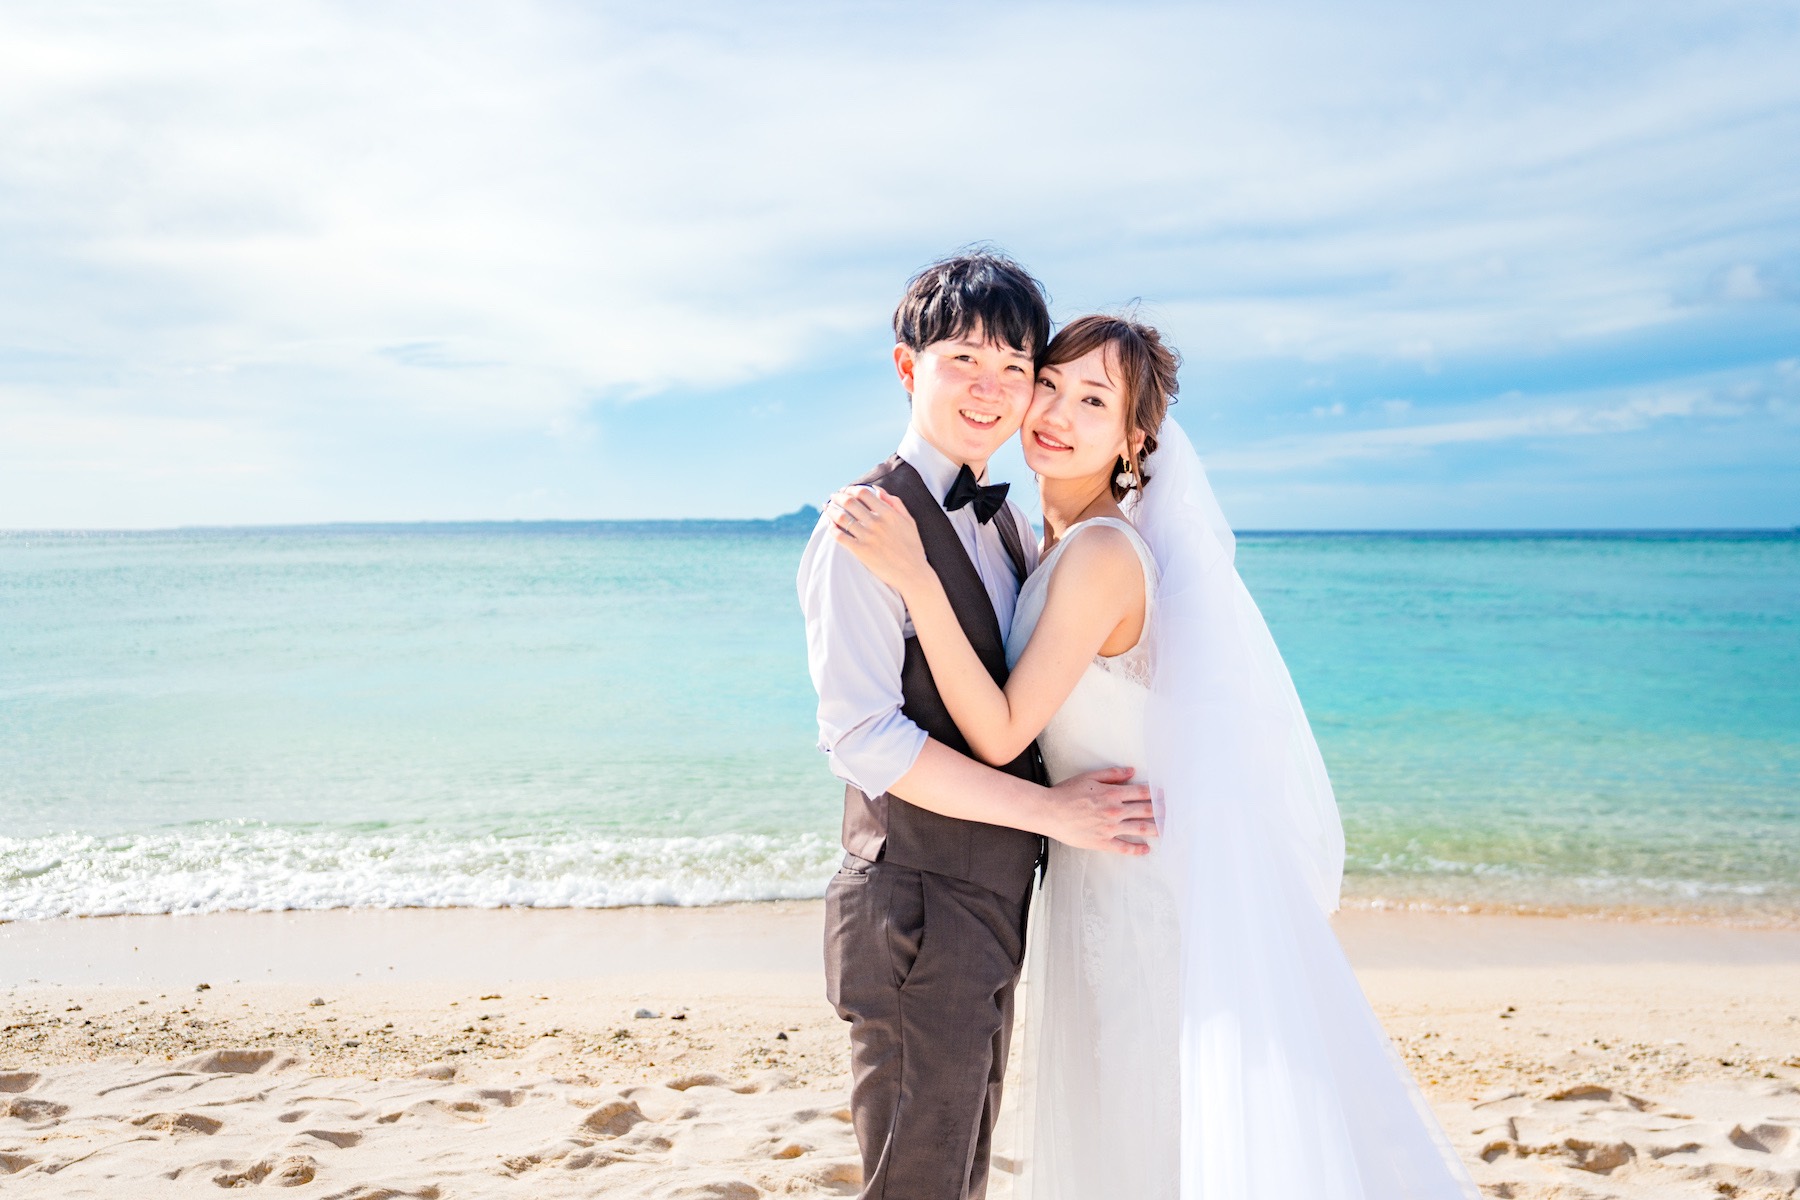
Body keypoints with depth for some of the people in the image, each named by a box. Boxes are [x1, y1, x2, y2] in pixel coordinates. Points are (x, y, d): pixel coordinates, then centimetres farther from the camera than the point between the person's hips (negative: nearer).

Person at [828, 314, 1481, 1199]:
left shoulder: (1102, 552, -23)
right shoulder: (1058, 542, 6)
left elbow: (1001, 734, -25)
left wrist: (916, 578, -30)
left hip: (1146, 884, -9)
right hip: (1095, 877, 9)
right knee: (1106, 1128, 24)